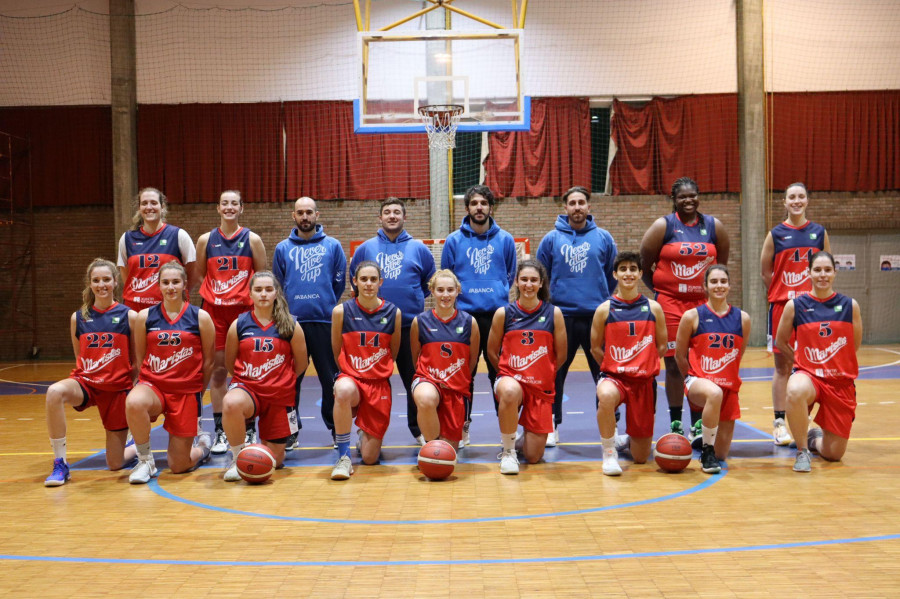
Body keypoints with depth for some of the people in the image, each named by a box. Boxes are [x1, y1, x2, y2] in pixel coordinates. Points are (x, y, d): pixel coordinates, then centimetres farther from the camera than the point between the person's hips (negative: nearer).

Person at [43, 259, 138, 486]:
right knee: (55, 392, -35)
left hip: (117, 388, -2)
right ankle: (60, 464, -21)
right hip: (85, 382, 2)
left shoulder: (129, 316, -4)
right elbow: (79, 358, 14)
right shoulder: (78, 318, 2)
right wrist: (85, 377, 6)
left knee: (115, 464, 1)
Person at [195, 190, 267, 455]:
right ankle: (220, 431, 9)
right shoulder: (206, 240, 6)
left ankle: (249, 428, 12)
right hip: (214, 311, 1)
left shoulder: (252, 239, 3)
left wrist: (250, 296, -6)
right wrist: (214, 294, 1)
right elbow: (200, 275, 13)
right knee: (217, 370, 3)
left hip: (244, 310, -1)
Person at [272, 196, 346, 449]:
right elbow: (278, 285, 16)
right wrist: (288, 307, 11)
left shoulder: (332, 246, 7)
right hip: (292, 321, 1)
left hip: (325, 320, -1)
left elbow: (340, 282, 10)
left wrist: (326, 303, 10)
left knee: (331, 378, 4)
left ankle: (337, 429, 15)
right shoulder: (282, 248, 10)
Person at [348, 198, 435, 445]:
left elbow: (431, 280, 14)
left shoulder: (418, 248, 5)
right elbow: (354, 277, 16)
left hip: (410, 325, 0)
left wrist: (414, 298, 8)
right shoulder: (366, 248, 6)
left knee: (415, 380, 5)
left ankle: (420, 429, 16)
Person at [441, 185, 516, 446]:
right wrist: (454, 292, 1)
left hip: (497, 314, 0)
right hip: (463, 315, 0)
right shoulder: (454, 241, 3)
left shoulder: (505, 240, 6)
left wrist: (500, 295, 10)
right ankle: (462, 426, 16)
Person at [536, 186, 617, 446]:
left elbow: (613, 277, 11)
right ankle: (551, 426, 17)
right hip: (560, 317, 0)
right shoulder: (551, 239, 4)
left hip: (597, 316, 0)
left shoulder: (603, 238, 6)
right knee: (555, 374, 6)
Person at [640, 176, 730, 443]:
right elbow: (644, 265, 2)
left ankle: (698, 425, 11)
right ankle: (675, 425, 11)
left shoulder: (714, 226, 7)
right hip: (670, 303, -2)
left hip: (704, 303, 2)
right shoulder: (663, 226, -1)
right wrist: (659, 291, 4)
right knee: (674, 364, 1)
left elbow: (722, 265, 15)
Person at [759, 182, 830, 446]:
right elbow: (765, 272, 5)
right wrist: (783, 295, 6)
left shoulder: (820, 232, 6)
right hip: (781, 306, -2)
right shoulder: (775, 234, 1)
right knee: (782, 366, 2)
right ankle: (779, 423, 8)